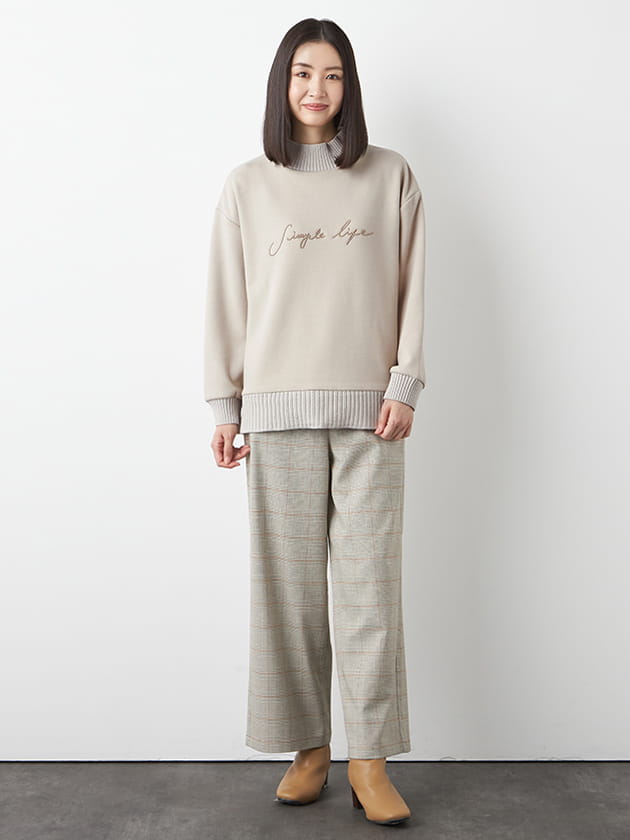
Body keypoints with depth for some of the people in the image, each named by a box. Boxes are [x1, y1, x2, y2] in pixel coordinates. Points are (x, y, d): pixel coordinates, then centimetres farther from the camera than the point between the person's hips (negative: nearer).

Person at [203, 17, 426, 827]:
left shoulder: (392, 176, 9)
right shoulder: (247, 185, 9)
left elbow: (411, 288, 7)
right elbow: (227, 299, 7)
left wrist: (405, 383, -2)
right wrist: (223, 406, 3)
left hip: (367, 404, 0)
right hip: (278, 405, 1)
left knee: (368, 579, 0)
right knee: (288, 579, 2)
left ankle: (369, 757, 9)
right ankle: (307, 747, 15)